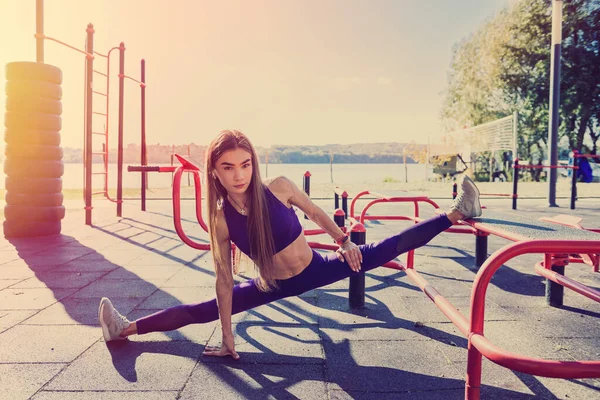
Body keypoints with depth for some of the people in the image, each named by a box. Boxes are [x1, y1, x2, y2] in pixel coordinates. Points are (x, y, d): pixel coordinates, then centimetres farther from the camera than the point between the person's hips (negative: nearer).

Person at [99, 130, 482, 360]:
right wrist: (227, 336, -11)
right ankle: (127, 327, 15)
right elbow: (224, 281, -14)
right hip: (274, 286, 0)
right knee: (202, 310, 0)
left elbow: (315, 212, -3)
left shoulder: (279, 187, -24)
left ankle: (454, 214, 13)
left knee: (386, 249, 0)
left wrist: (343, 241, 3)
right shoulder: (221, 218, -20)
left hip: (317, 267, 0)